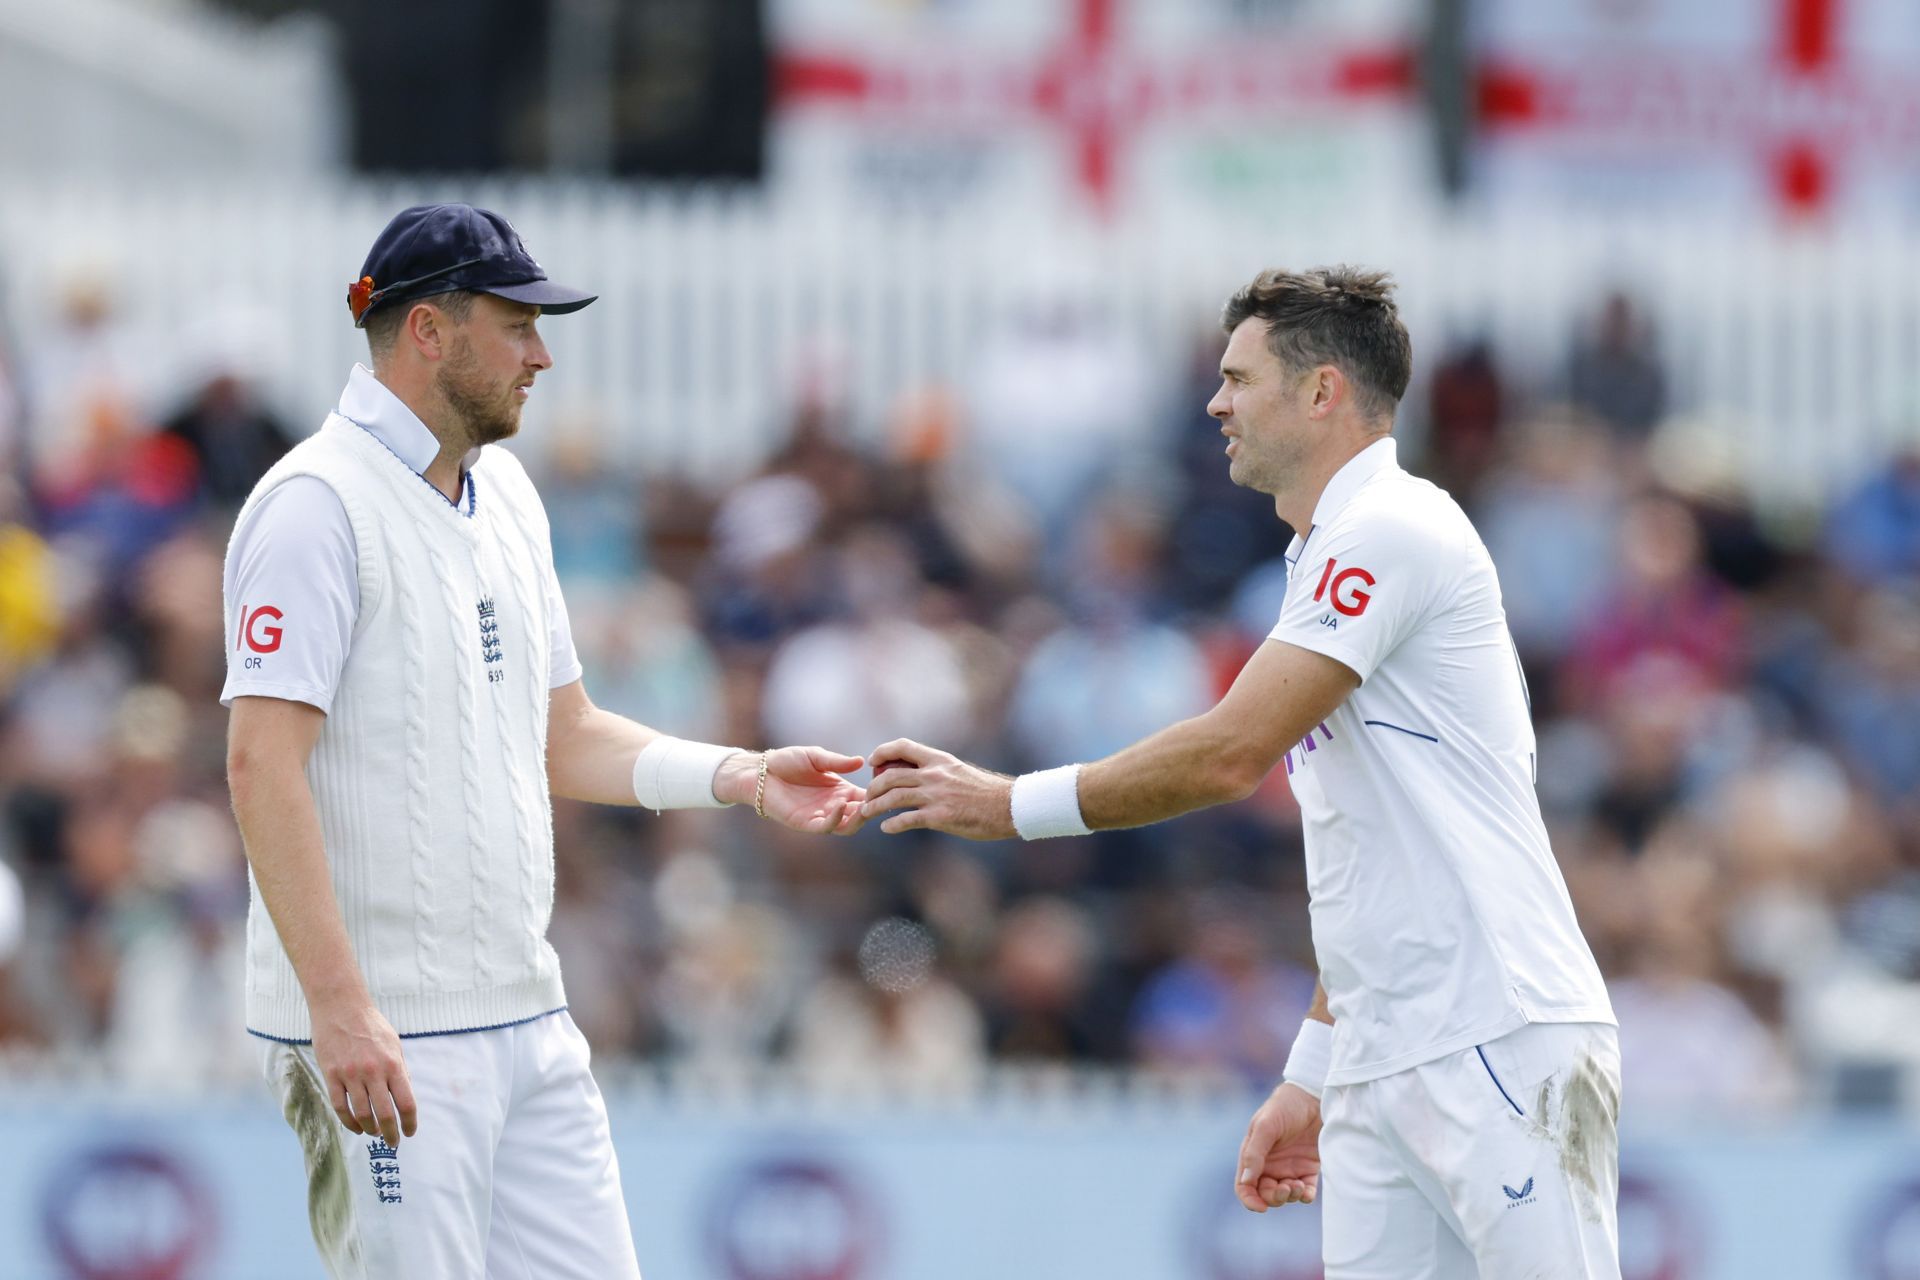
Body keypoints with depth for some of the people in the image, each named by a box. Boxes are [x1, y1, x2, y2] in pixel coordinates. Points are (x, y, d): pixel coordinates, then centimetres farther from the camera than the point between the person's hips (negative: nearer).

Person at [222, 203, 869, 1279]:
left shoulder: (507, 497, 16)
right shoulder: (319, 505, -12)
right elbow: (264, 763, -20)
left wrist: (743, 777, 7)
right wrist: (340, 1005, -27)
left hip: (527, 1019, 9)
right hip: (382, 1036, -9)